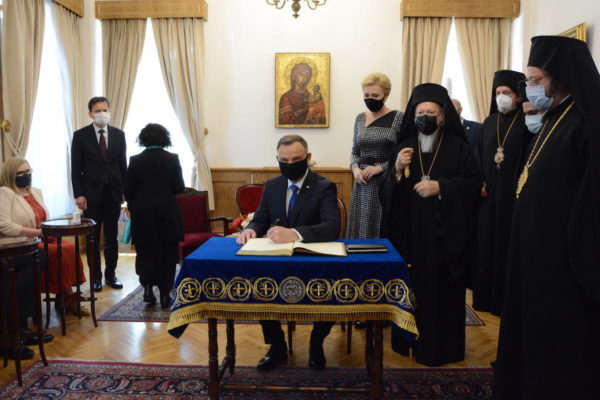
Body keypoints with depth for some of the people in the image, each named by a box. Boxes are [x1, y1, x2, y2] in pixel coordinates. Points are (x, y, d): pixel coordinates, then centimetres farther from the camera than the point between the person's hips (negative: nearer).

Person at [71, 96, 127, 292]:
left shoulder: (118, 134, 5)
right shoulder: (80, 135, -2)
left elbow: (123, 165, 7)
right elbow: (75, 169, -3)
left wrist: (126, 191, 2)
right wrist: (79, 195, -10)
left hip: (113, 193, 2)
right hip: (91, 195, -2)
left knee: (112, 238, 9)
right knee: (93, 239, 7)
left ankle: (110, 274, 21)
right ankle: (96, 277, 17)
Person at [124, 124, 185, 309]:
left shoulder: (136, 160, -2)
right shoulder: (172, 159, -4)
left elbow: (128, 190, 0)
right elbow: (179, 188, -5)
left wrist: (133, 208, 16)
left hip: (142, 213, 1)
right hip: (167, 213, 0)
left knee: (146, 252, 14)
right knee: (167, 254, 8)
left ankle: (147, 287, 0)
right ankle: (165, 295, 11)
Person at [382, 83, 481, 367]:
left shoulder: (458, 147, 0)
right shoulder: (405, 147, 9)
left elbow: (474, 184, -4)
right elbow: (389, 192, 6)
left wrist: (440, 186, -16)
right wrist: (397, 170, -13)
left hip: (444, 233, -2)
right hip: (410, 233, 3)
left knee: (441, 289, 3)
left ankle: (441, 346, 17)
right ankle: (409, 339, 21)